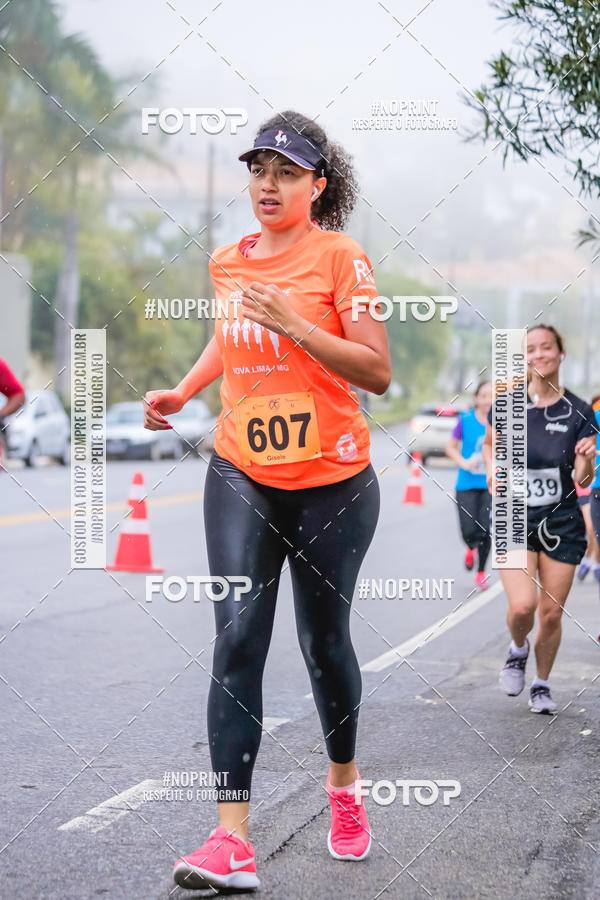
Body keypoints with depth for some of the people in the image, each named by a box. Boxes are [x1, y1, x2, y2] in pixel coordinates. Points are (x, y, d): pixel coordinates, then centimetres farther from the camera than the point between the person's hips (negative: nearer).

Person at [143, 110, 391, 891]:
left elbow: (378, 371, -12)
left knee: (324, 641, 9)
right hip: (242, 475, 3)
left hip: (332, 481, -3)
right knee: (237, 637, -10)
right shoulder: (228, 261, 8)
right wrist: (182, 392, 13)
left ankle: (344, 783, 37)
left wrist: (295, 324, -21)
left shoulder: (340, 256, -7)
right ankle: (232, 837, -14)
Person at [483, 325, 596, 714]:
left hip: (561, 523, 1)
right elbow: (490, 443, 17)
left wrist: (586, 460, -24)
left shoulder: (579, 411, -4)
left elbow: (583, 481, -3)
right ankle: (518, 650, 17)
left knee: (551, 614, 4)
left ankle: (542, 685, 28)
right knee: (522, 605, -18)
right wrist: (493, 468, -2)